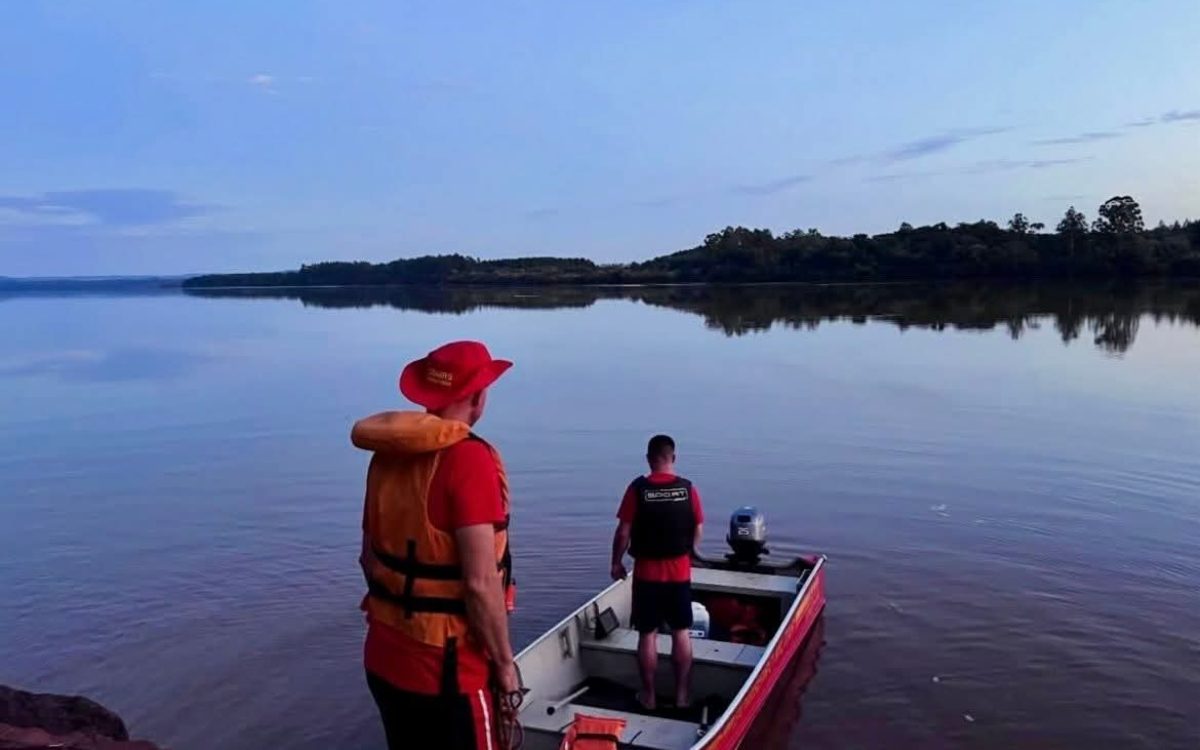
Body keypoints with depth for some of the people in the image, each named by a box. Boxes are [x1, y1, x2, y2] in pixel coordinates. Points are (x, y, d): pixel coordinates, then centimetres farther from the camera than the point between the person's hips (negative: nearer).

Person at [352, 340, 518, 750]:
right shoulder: (469, 459, -21)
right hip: (447, 670, -7)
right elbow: (480, 583, -24)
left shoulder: (388, 452, 2)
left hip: (384, 659, 8)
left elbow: (370, 555, 11)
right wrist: (504, 663, -11)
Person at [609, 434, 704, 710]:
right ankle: (682, 693, 19)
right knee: (681, 632, 13)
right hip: (680, 571, 2)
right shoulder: (688, 489, -6)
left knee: (647, 634, 8)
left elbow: (623, 532, -9)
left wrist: (616, 562, 6)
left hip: (647, 572, -2)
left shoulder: (637, 489, -12)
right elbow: (698, 530, 2)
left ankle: (648, 695, 17)